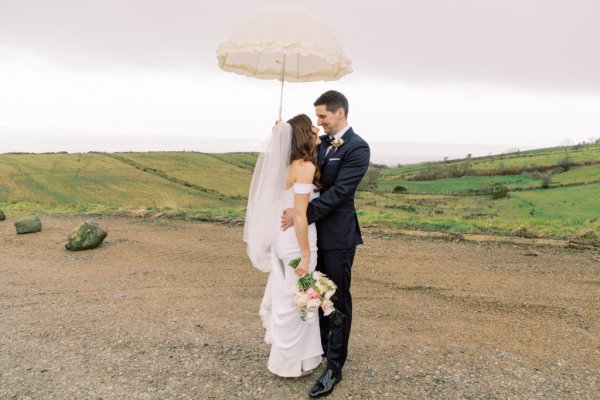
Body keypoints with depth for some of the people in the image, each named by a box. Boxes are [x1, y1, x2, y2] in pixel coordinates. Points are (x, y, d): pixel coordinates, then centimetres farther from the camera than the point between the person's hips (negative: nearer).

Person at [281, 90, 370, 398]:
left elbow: (339, 191, -21)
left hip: (338, 235, -8)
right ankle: (320, 346, 39)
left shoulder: (357, 148, -15)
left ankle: (334, 367, 15)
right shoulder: (322, 143, 10)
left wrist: (302, 214, -24)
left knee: (338, 300, 4)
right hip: (315, 231, 8)